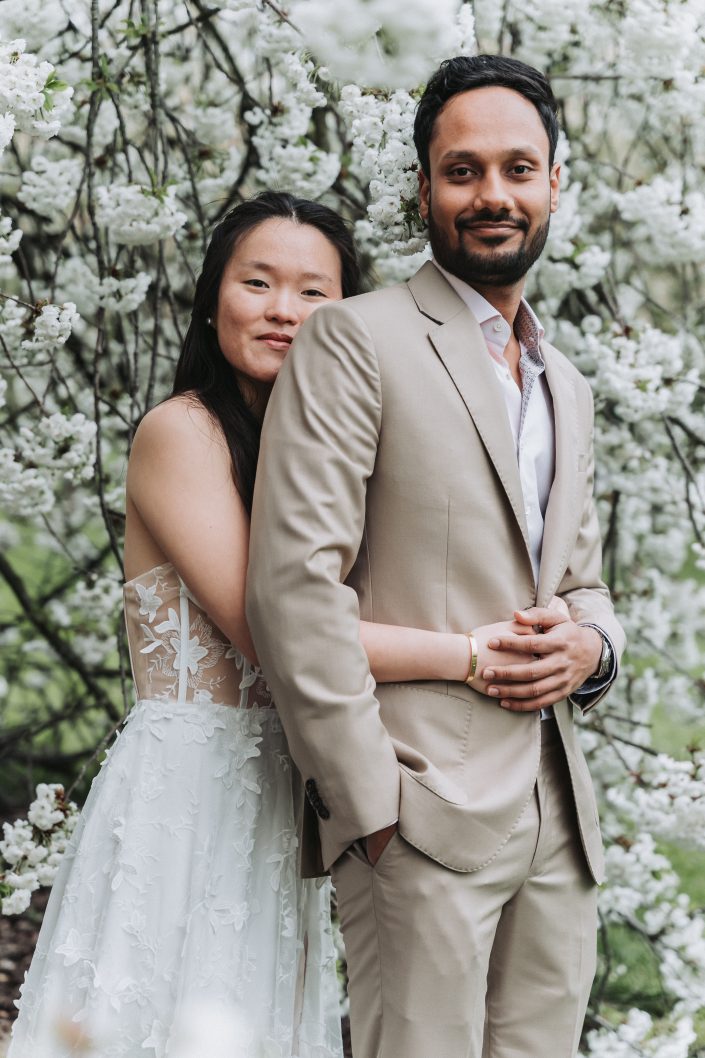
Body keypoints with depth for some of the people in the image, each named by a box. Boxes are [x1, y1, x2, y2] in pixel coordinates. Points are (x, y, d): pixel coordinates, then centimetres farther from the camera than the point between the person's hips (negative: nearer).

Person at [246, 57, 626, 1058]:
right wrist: (369, 803, -15)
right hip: (423, 808, -7)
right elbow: (293, 580, -11)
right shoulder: (355, 340, -3)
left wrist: (588, 646, 1)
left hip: (560, 818, 7)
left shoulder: (567, 388, 21)